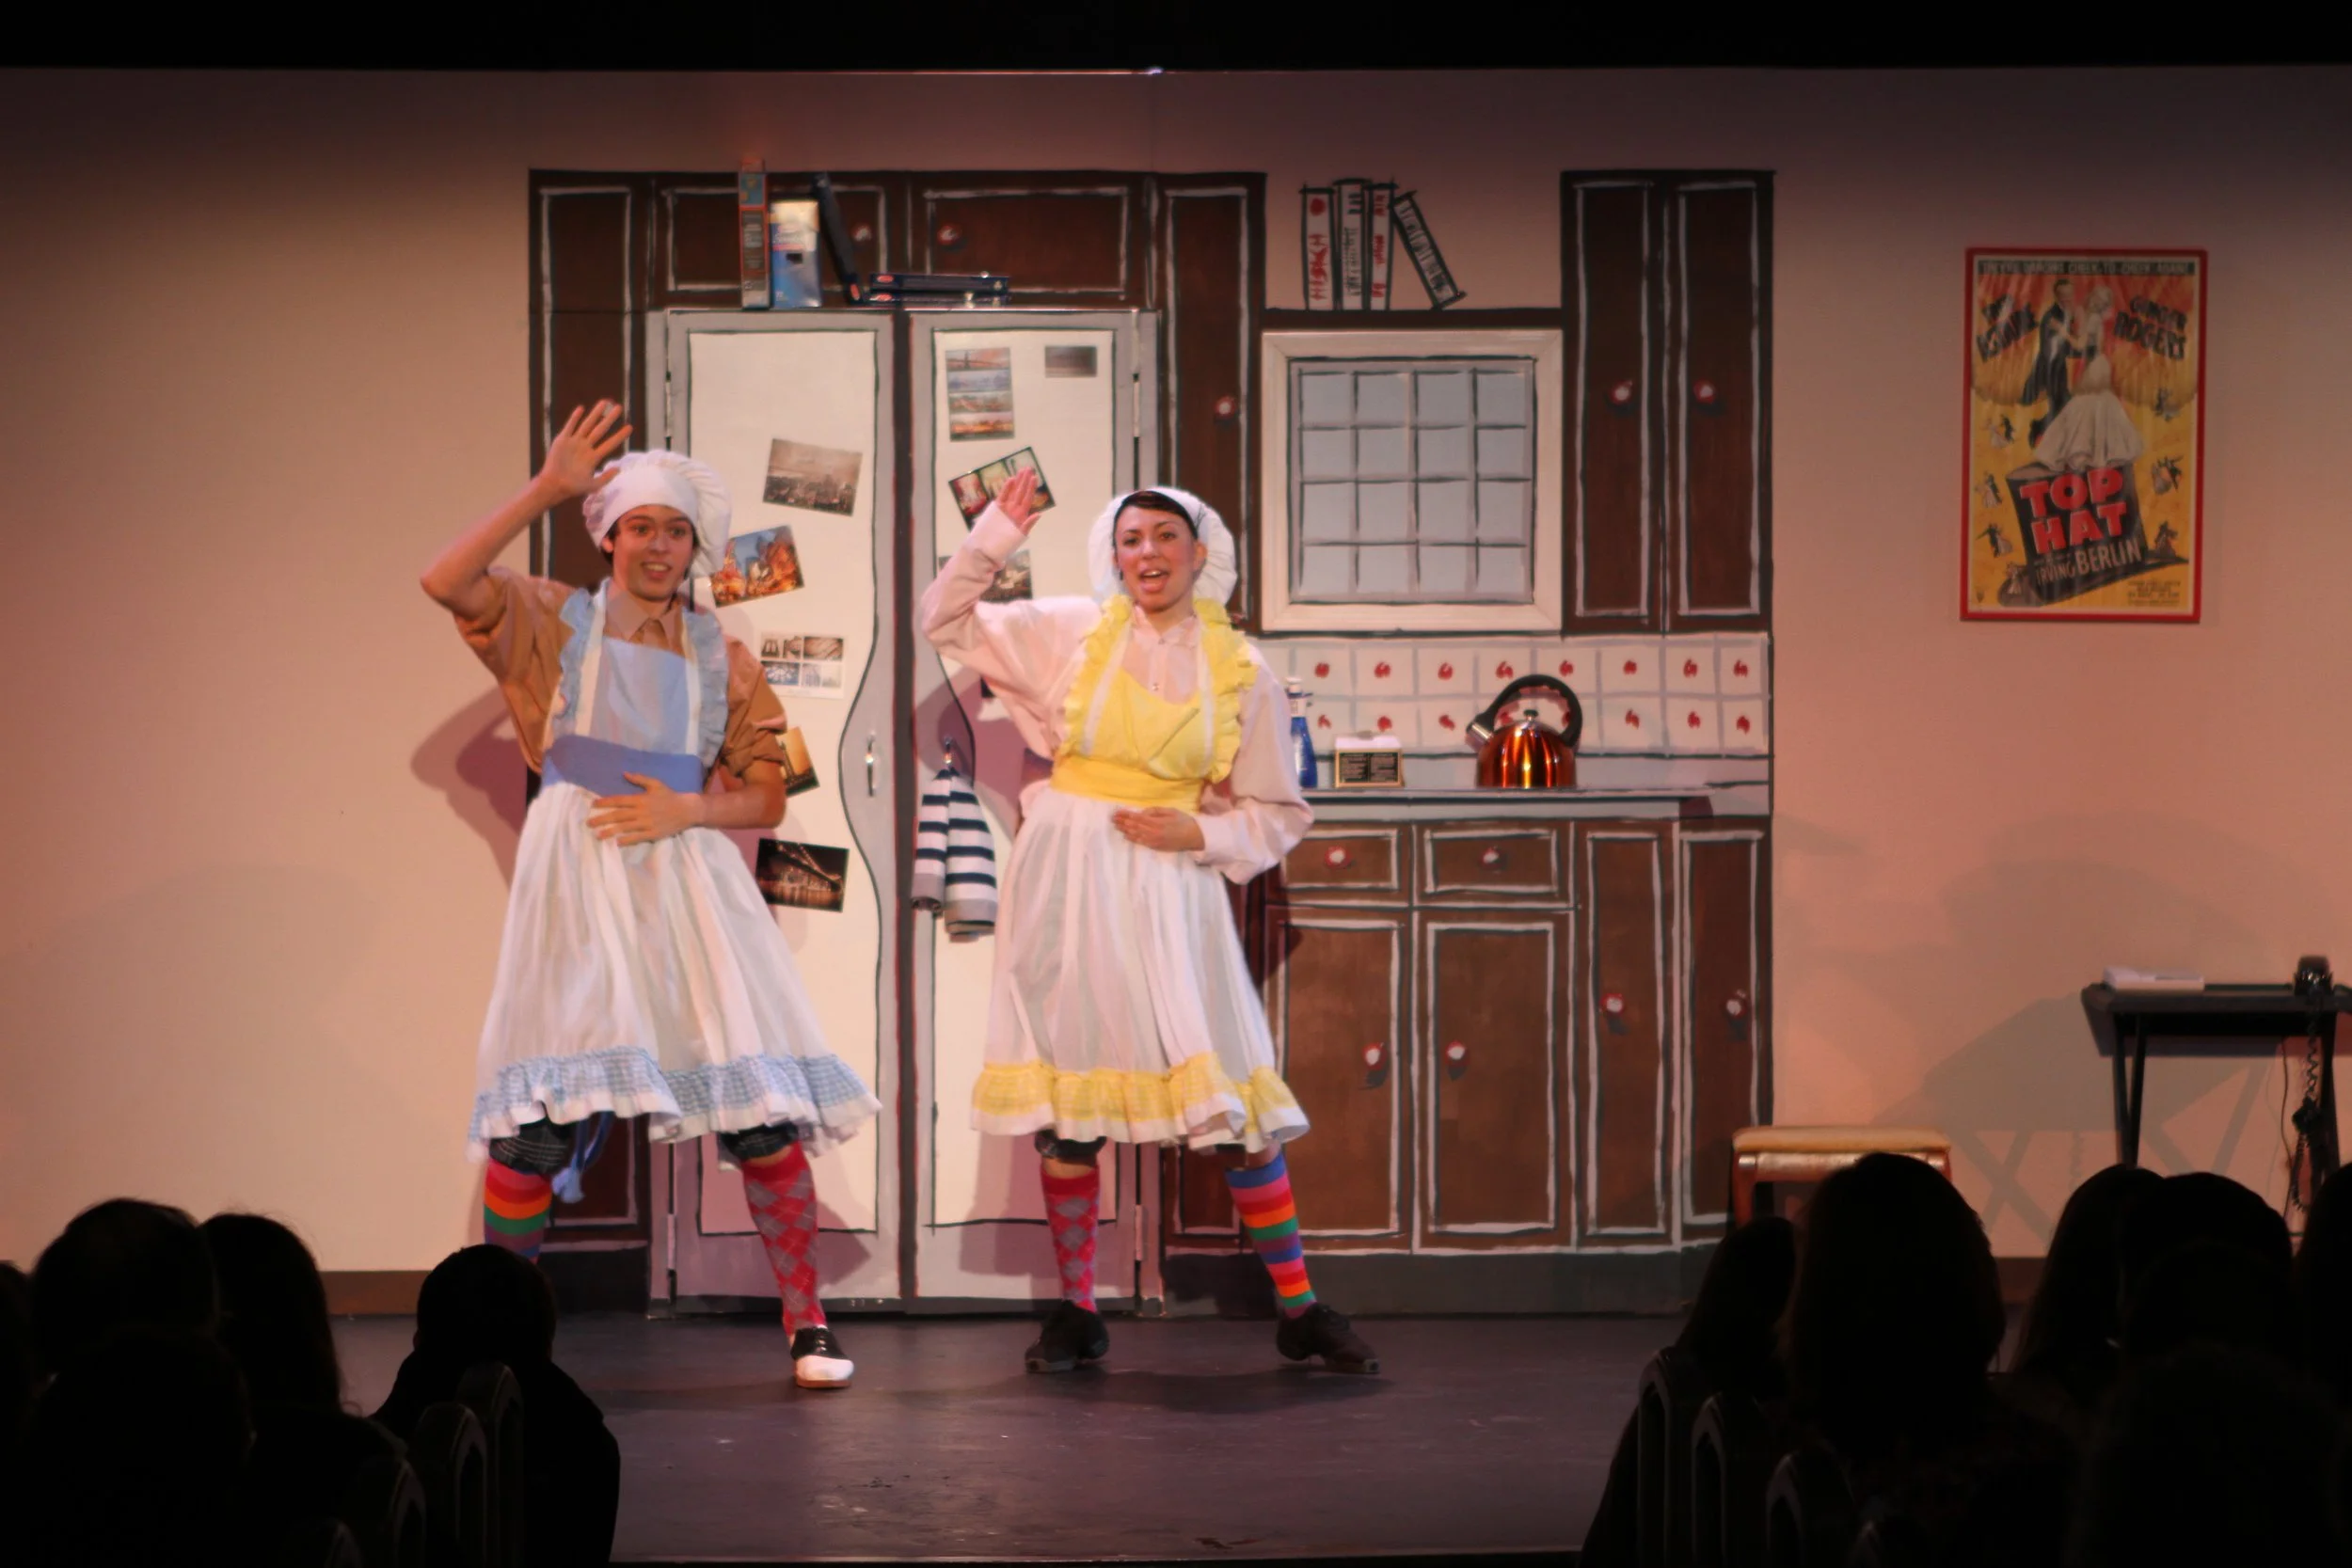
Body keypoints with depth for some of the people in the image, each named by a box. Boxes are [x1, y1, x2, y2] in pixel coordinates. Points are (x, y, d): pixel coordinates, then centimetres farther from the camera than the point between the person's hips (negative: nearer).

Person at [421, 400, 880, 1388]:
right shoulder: (555, 622, 9)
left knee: (763, 1111, -6)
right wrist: (546, 489, -10)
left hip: (689, 873, 2)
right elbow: (446, 581, -9)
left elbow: (765, 798, 13)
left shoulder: (723, 659, 14)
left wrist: (685, 811, -7)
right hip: (575, 870, -2)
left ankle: (806, 1326, 2)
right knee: (535, 1123, -8)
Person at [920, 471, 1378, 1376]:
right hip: (1067, 885, 1)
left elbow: (1280, 815, 9)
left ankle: (1300, 1311, 4)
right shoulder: (1071, 633, 4)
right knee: (1065, 1108, 3)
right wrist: (998, 535, -3)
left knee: (1235, 1104, -5)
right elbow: (947, 622, 9)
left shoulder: (1241, 673, 4)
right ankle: (1076, 1314, 15)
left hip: (1170, 889, 0)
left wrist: (1201, 835, -8)